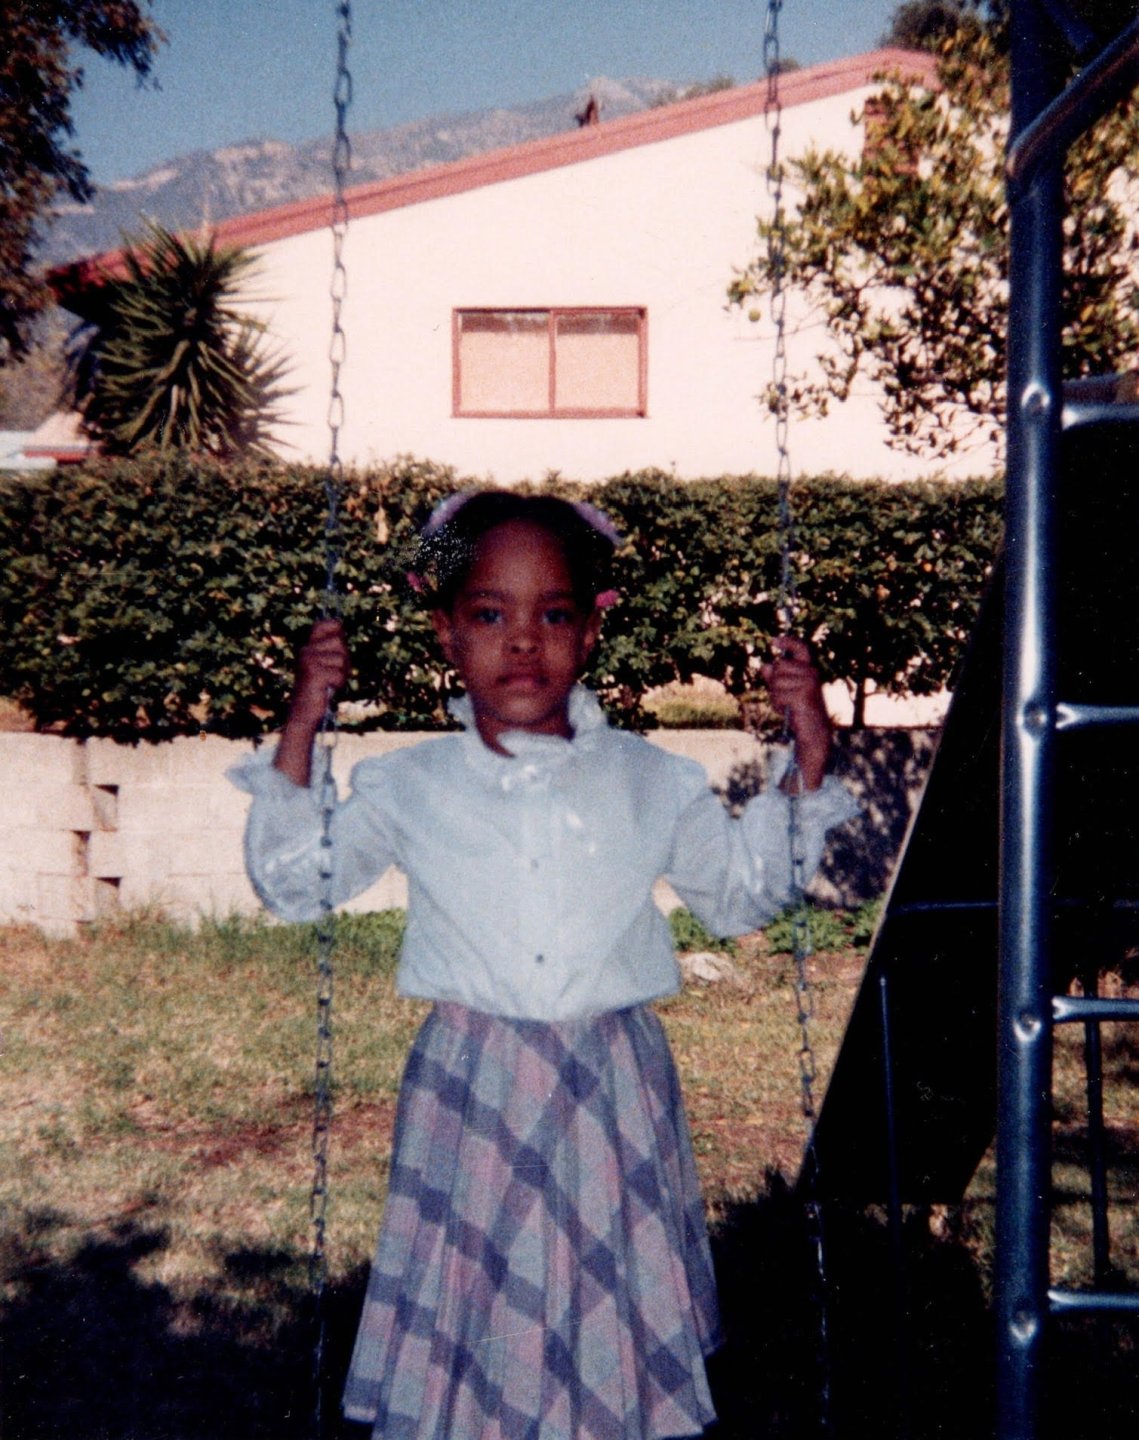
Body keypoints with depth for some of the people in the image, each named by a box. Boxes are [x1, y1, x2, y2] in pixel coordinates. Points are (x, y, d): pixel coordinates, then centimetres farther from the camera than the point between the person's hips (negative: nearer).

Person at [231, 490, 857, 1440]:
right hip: (471, 1098, 0)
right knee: (471, 1304, 8)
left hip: (612, 1093, 1)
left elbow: (745, 890, 12)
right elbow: (291, 881, 6)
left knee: (611, 1309, 10)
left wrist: (805, 765, 1)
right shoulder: (411, 786, 1)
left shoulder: (648, 781, 2)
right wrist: (301, 730, -3)